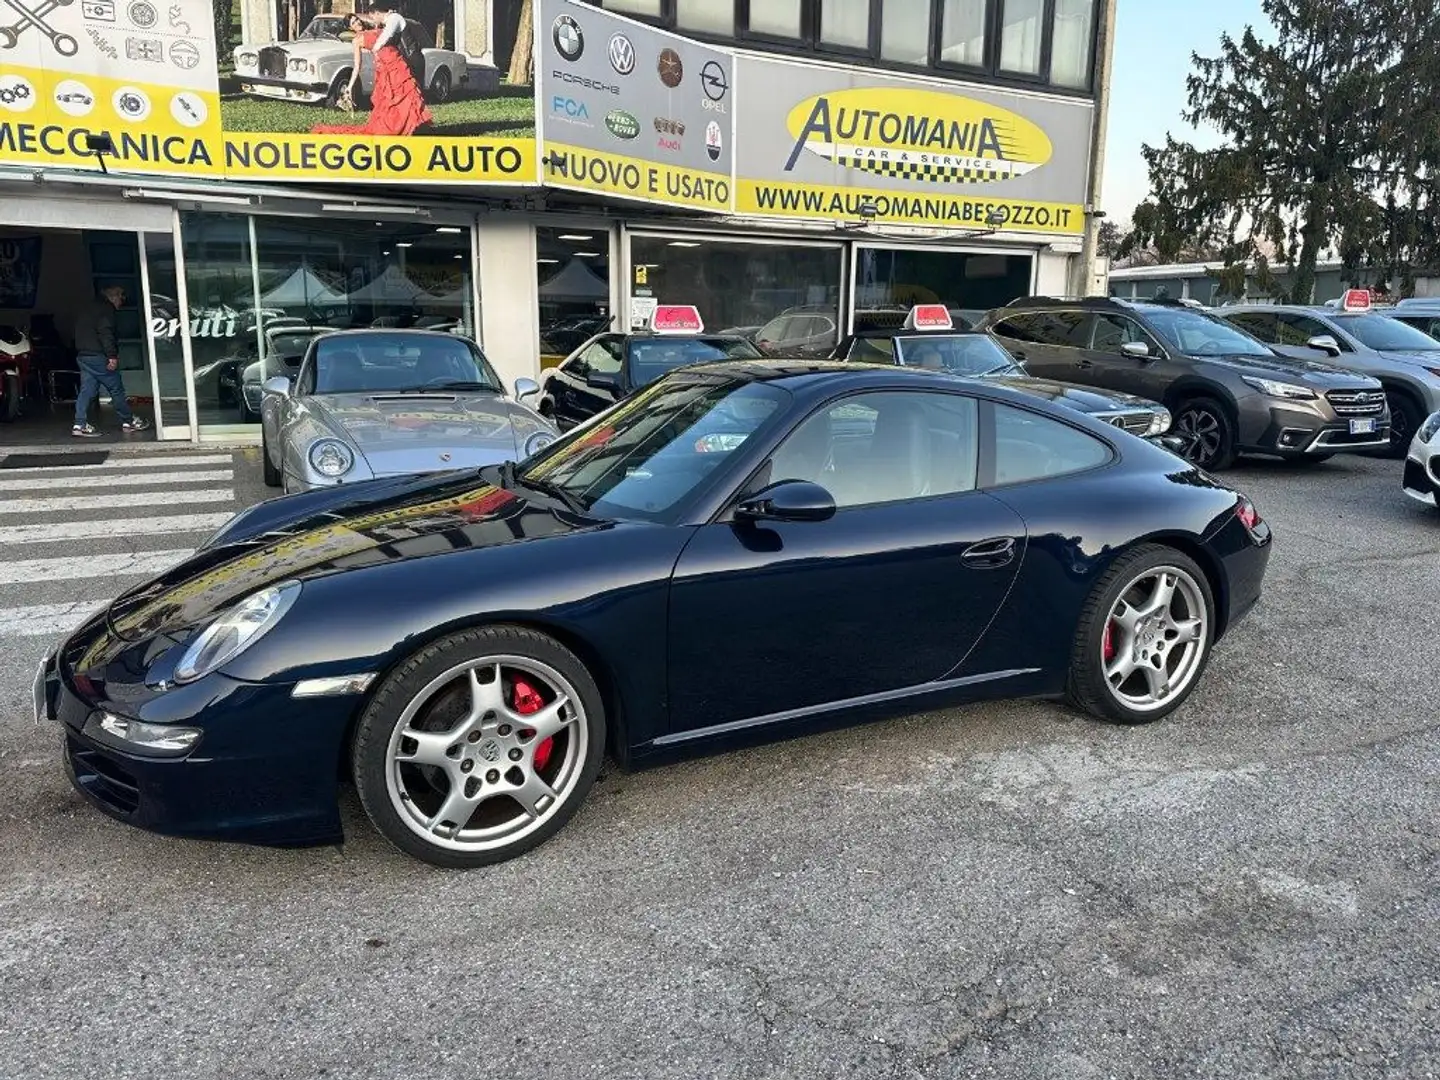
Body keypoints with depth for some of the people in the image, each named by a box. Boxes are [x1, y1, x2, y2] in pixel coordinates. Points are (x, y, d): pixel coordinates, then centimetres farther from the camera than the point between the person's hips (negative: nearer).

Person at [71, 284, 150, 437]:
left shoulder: (89, 307, 22)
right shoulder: (106, 308, -7)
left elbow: (82, 332, 25)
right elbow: (105, 332, -20)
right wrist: (112, 355, -22)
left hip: (83, 355, 9)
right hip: (98, 356, -9)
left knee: (87, 390, 4)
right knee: (116, 389, 1)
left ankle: (80, 425, -3)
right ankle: (129, 421, 10)